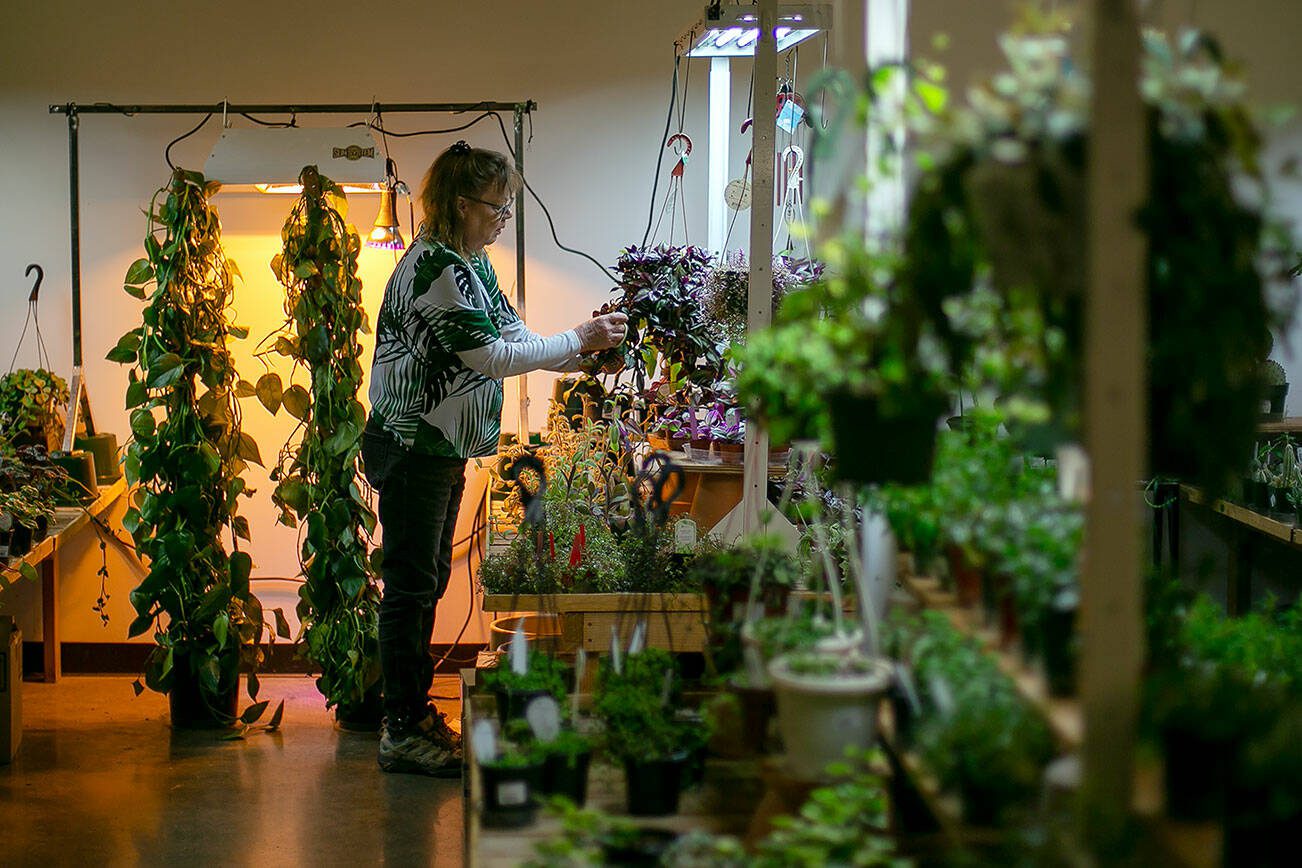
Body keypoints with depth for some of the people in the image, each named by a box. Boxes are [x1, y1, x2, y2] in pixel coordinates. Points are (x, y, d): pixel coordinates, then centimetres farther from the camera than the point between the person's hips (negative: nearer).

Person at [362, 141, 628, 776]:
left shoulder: (470, 263, 12)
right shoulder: (434, 266, -20)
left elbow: (512, 335, 13)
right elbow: (495, 357, -22)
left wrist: (584, 357, 1)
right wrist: (579, 338, -16)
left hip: (443, 448, 10)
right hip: (410, 448, -10)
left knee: (428, 580, 16)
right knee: (410, 584, -3)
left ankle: (416, 712, 26)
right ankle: (401, 732, 4)